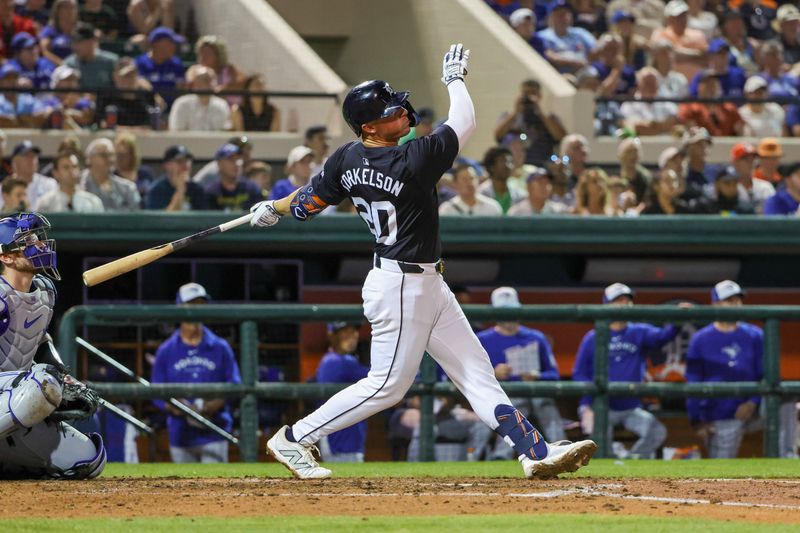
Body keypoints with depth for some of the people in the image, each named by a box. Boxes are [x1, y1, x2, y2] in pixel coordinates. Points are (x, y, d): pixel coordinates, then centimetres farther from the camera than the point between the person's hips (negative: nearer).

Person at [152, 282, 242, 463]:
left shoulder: (220, 348, 7)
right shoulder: (165, 351, 8)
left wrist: (216, 404, -15)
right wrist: (174, 407, -14)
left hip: (213, 435, -1)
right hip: (181, 435, 2)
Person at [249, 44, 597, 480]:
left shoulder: (347, 159, -3)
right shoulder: (413, 161, -24)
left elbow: (310, 199, 8)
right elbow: (464, 122, -13)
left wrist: (274, 209, 29)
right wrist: (454, 78, 5)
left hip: (426, 285, 10)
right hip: (402, 286, -10)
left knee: (477, 372, 7)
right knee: (388, 384, -1)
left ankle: (536, 452, 6)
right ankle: (295, 439, 7)